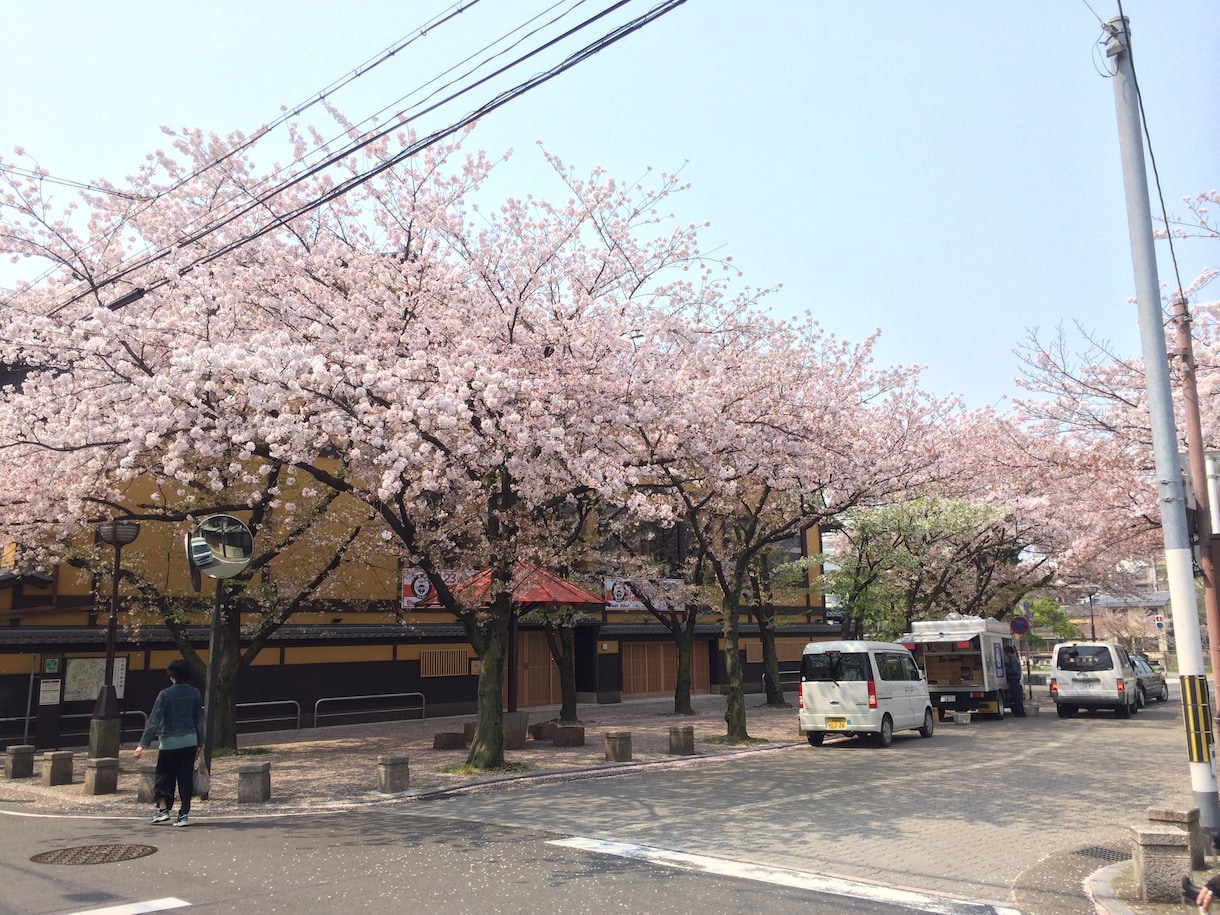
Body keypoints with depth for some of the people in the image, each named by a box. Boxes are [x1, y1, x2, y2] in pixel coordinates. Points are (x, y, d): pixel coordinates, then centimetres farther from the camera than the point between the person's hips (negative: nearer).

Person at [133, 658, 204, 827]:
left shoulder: (165, 694, -10)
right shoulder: (195, 693, 3)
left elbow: (154, 721, -13)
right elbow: (199, 719, 9)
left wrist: (143, 744, -12)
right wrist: (200, 741, 18)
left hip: (169, 742, -4)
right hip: (190, 741, 4)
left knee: (163, 777, 13)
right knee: (186, 778, 6)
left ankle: (163, 809, 10)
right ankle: (183, 814, 6)